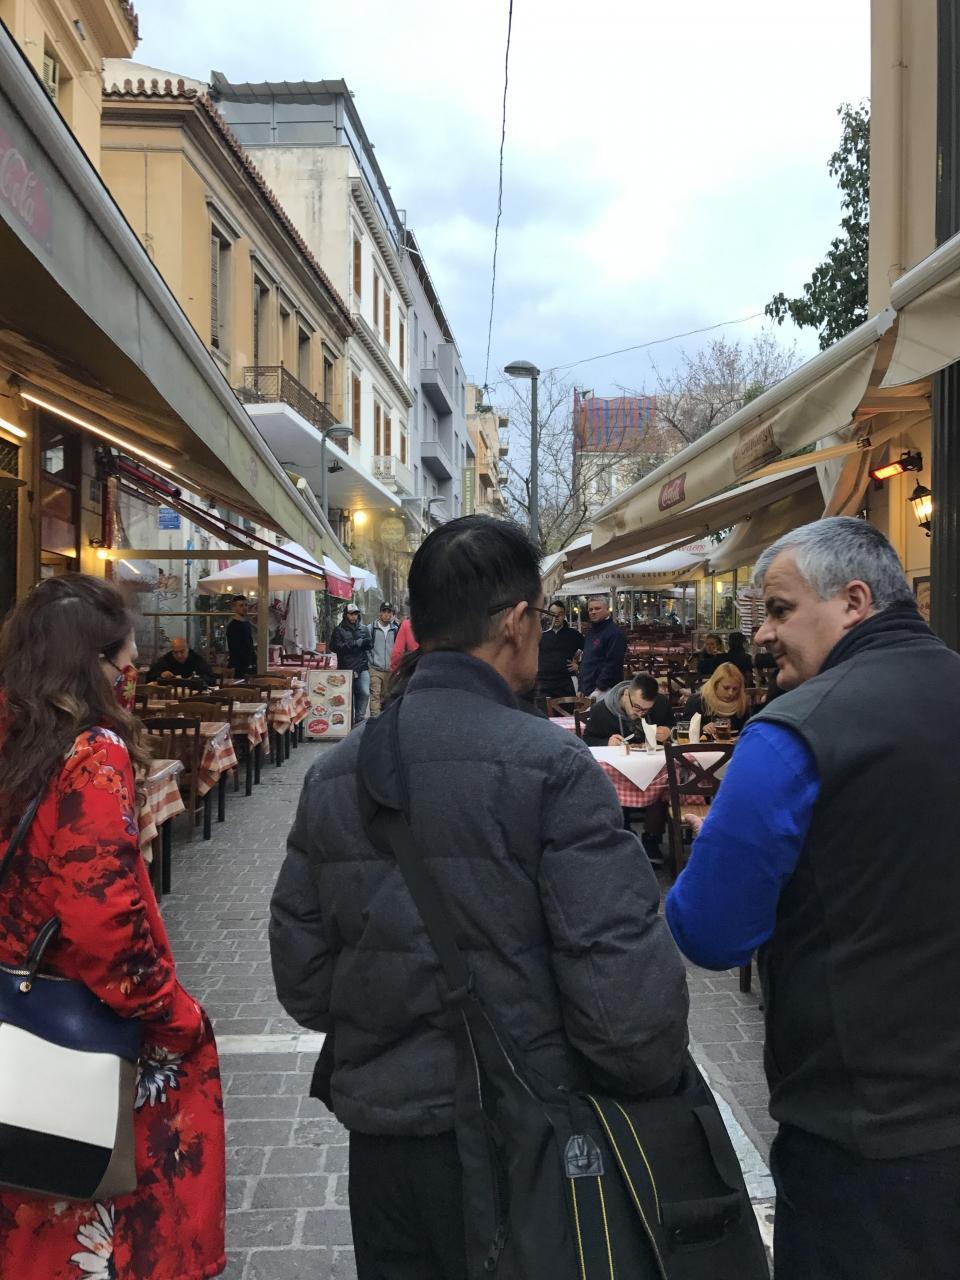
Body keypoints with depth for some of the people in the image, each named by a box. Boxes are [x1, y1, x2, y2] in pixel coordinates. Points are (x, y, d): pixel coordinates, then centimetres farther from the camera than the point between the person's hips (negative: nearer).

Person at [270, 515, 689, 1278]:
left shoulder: (334, 773, -1)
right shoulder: (550, 764, -18)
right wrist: (651, 1096, -2)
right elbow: (623, 979, -20)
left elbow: (302, 980, 3)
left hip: (381, 1136, 5)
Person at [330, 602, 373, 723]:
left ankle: (359, 718, 4)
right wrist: (357, 643, -10)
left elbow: (370, 644, 5)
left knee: (365, 693, -10)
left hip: (362, 667, 2)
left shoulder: (364, 629, 13)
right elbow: (335, 647, -7)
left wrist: (350, 645, -8)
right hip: (345, 668, -1)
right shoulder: (339, 630, 4)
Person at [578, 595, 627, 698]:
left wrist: (599, 688, -20)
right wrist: (581, 689, 17)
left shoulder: (614, 633, -11)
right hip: (588, 691, 9)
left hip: (603, 692, -9)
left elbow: (612, 665, -19)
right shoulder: (591, 632, 18)